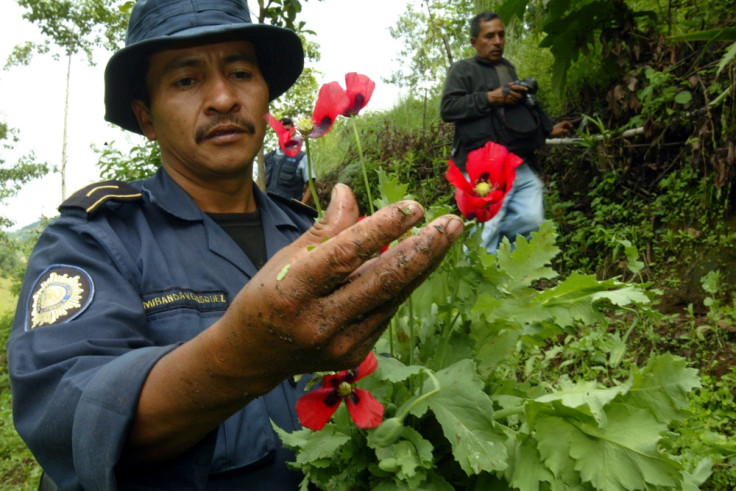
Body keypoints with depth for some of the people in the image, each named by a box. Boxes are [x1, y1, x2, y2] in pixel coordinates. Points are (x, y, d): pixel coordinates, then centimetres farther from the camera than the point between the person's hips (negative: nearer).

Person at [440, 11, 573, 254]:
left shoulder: (509, 70, 29)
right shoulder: (463, 69, 8)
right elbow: (447, 108, -7)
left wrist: (549, 129, 23)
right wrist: (490, 97, -12)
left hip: (523, 167, 7)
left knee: (532, 221, -4)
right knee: (486, 231, -12)